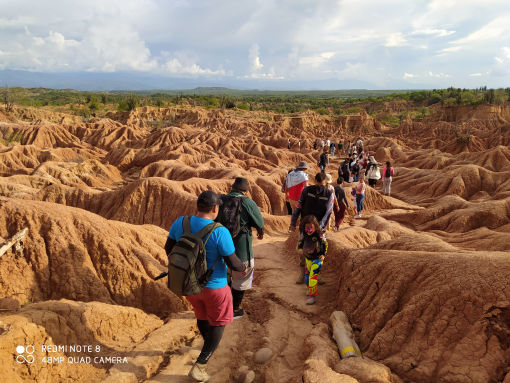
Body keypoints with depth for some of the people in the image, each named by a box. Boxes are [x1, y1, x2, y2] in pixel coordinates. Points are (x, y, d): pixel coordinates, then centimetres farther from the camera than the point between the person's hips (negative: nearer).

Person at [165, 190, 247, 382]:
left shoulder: (180, 223, -12)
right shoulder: (220, 232, -27)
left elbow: (168, 247, 2)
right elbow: (233, 263, -20)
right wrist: (242, 268, 3)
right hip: (214, 286, -5)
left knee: (202, 314, 31)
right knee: (218, 322, 19)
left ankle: (208, 344, 55)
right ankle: (199, 366, 17)